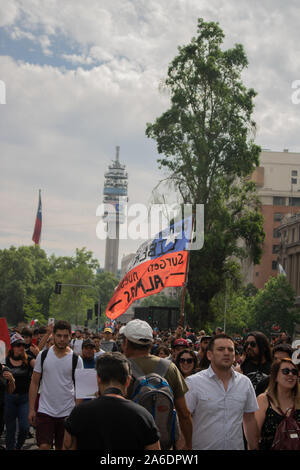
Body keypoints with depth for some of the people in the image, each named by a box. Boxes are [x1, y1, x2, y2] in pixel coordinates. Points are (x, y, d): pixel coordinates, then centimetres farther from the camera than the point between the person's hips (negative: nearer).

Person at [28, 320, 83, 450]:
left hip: (67, 412, 1)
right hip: (45, 410, 0)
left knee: (62, 447, 11)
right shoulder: (43, 355, -1)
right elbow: (34, 383, 3)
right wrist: (31, 409, -2)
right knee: (44, 446, -10)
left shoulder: (76, 359, -3)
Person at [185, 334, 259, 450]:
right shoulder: (192, 382, -10)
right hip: (202, 447, -3)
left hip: (237, 447, 4)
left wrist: (254, 448, 7)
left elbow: (250, 421, 10)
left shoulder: (245, 382, 3)